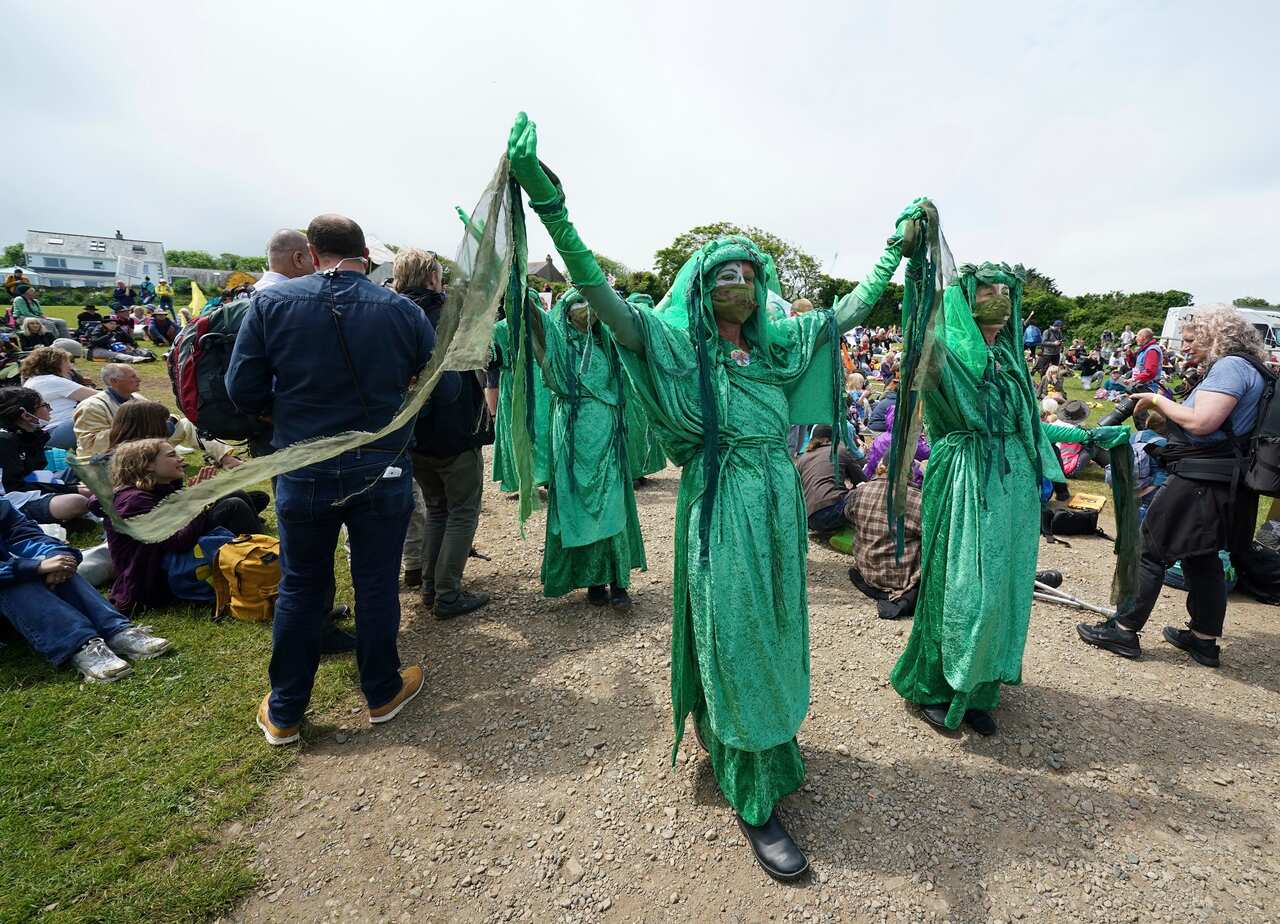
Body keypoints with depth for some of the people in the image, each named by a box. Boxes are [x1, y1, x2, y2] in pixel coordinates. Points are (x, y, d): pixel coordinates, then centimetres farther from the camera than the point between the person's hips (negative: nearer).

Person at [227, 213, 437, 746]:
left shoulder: (271, 303, -7)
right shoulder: (403, 310, -8)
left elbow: (242, 391, -5)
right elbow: (445, 387, 0)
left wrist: (285, 414, 14)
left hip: (303, 475, 1)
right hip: (382, 472, 0)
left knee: (299, 588, 15)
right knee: (376, 584, 13)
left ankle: (284, 712, 29)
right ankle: (382, 692, 31)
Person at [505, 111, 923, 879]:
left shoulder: (777, 340, 9)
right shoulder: (675, 342, -6)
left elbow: (853, 309, 18)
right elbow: (599, 292, -18)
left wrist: (897, 247, 18)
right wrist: (547, 202, -28)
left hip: (779, 501, 6)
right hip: (720, 506, -5)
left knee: (775, 629, 18)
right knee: (733, 637, 1)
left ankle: (775, 734, 45)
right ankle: (756, 799, 16)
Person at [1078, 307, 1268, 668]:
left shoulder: (1230, 365, -13)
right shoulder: (1245, 368, 18)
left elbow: (1200, 423, -24)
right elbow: (1207, 423, 14)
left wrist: (1159, 400, -11)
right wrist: (1162, 409, 6)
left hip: (1201, 478, -10)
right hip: (1221, 480, 10)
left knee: (1153, 550, -4)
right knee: (1202, 557, 16)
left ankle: (1125, 631, 3)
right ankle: (1205, 639, 26)